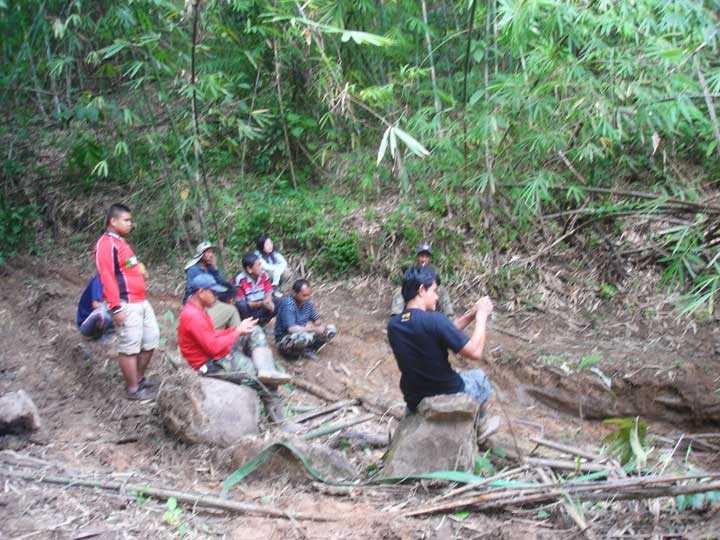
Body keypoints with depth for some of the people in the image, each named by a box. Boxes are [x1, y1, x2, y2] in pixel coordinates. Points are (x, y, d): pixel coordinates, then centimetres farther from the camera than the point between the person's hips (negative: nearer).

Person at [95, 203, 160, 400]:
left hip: (141, 301, 10)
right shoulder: (106, 244, -12)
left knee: (151, 338, 15)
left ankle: (140, 378, 29)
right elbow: (107, 277, -18)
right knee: (130, 346, -4)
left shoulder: (121, 242, 20)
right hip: (126, 304, -10)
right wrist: (116, 307, -22)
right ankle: (133, 389, 4)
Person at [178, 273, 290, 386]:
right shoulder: (193, 316, -22)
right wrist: (238, 331, -12)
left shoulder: (197, 310, 12)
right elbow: (214, 347, -25)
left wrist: (238, 328, 2)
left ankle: (267, 372, -21)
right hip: (213, 362, -11)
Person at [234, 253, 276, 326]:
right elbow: (239, 303, -18)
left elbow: (269, 294, 1)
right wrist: (260, 304, -29)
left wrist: (268, 302, -25)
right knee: (241, 305, -37)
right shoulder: (240, 280, -17)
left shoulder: (264, 275, -1)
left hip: (263, 308, 5)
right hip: (248, 310, -5)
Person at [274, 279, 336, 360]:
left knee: (331, 330, -2)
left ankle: (308, 351, -8)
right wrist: (314, 329, -27)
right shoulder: (287, 304, -23)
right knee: (305, 337, -39)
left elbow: (316, 320, 11)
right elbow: (291, 329, -33)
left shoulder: (306, 302, 0)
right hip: (285, 341, -8)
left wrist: (321, 326, -14)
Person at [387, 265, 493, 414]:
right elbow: (475, 352, -21)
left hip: (415, 402, 5)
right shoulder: (434, 320, -27)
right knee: (479, 377, 27)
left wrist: (471, 314, 5)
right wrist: (481, 315, -10)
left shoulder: (393, 325, -6)